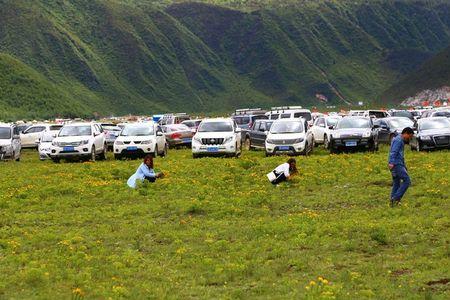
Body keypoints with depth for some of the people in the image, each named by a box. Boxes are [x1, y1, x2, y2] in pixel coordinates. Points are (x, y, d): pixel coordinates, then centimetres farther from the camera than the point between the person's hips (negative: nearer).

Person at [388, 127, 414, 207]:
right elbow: (393, 152, -23)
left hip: (398, 165, 10)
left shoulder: (401, 141, 23)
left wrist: (404, 167, 32)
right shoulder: (398, 140, -10)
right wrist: (391, 163, -35)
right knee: (407, 181, -11)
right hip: (396, 165, -10)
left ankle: (392, 202, 10)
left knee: (396, 184, 10)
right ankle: (396, 198, -13)